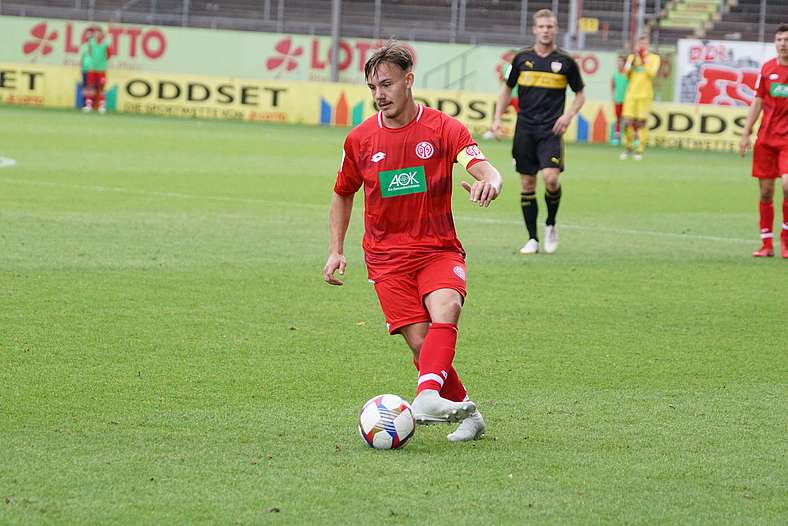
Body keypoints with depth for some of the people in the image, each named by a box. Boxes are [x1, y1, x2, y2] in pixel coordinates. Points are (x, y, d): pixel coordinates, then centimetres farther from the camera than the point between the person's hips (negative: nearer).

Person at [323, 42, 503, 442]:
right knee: (420, 342, -12)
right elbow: (342, 195, 20)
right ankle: (464, 410, 5)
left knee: (445, 309, -31)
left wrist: (489, 182, -42)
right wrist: (336, 251, 11)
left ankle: (428, 394, -48)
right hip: (387, 256, 2)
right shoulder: (359, 139, 5)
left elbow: (486, 169, -17)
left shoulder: (443, 129, -3)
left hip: (438, 248, -2)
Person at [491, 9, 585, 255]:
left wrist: (568, 115, -6)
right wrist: (498, 118, 7)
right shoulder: (522, 58, 5)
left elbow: (580, 95, 11)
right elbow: (507, 89, 17)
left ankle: (550, 225, 7)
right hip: (524, 129, 2)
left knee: (551, 177, -19)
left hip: (551, 130, -2)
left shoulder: (566, 61, 1)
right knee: (527, 184, 2)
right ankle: (532, 239, 10)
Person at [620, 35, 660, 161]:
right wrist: (633, 58, -6)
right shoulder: (632, 57, 14)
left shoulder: (654, 58, 5)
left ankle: (640, 150, 0)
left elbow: (652, 73, -9)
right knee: (628, 122, -3)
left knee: (641, 122, -5)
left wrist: (644, 60, -12)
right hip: (631, 94, 2)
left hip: (645, 95, -2)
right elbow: (626, 71, 1)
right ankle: (628, 148, 12)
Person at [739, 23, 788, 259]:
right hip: (765, 139, 3)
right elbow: (757, 102, 13)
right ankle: (766, 244, 13)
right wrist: (746, 134, 9)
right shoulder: (767, 68, 7)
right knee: (765, 192, 3)